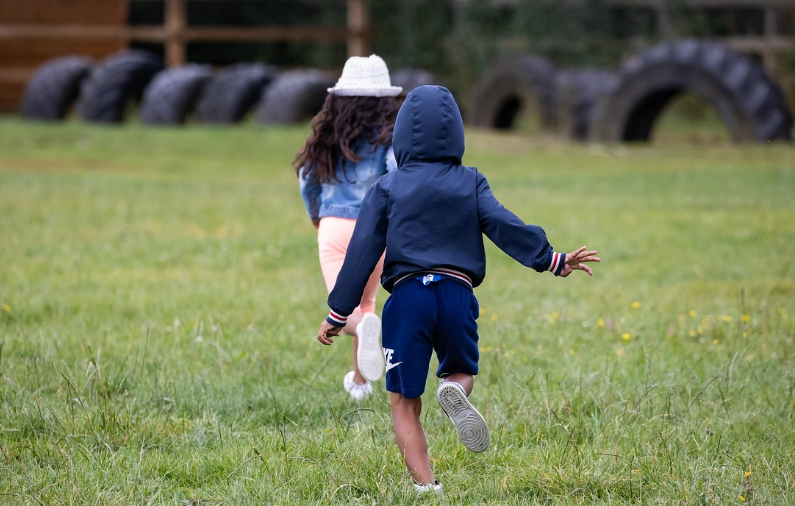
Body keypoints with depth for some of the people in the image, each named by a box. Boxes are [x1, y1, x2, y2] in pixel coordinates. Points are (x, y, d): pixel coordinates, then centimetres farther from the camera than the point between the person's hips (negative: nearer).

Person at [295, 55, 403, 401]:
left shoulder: (329, 133, 8)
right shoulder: (389, 135, -1)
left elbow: (307, 177, 12)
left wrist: (316, 217, 30)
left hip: (333, 226, 0)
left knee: (344, 312, -8)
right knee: (365, 300, 23)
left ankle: (364, 327, -45)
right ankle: (360, 380, 29)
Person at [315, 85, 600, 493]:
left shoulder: (386, 188, 8)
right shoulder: (471, 183, 11)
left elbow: (362, 252, 4)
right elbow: (505, 226, -2)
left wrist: (338, 314, 6)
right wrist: (552, 261, 2)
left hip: (407, 297, -1)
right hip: (458, 294, 1)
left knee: (404, 403, 7)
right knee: (462, 371, 25)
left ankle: (425, 486, -11)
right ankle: (455, 390, -15)